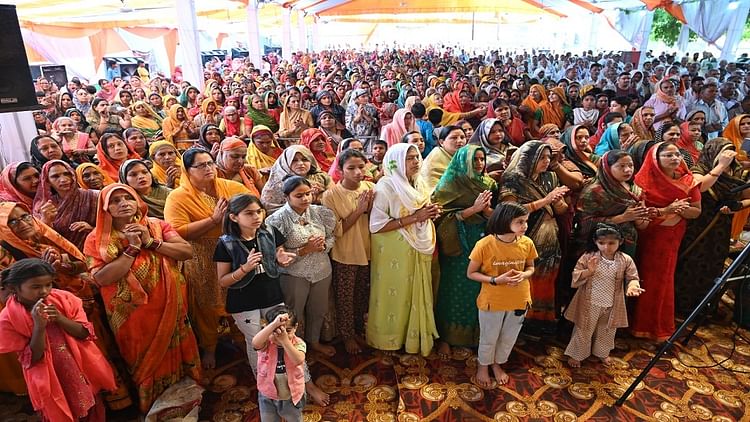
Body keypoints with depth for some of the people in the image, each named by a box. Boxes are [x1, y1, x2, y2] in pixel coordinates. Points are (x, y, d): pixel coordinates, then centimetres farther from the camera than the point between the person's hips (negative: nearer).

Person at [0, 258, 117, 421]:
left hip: (83, 367, 3)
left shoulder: (63, 299, -11)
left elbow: (85, 333, -10)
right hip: (50, 379, -2)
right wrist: (39, 326, -29)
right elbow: (33, 358, -16)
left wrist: (60, 319, -25)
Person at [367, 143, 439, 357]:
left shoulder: (419, 184, 6)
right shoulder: (385, 187, -16)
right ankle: (389, 339, 28)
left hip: (418, 250, 7)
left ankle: (415, 337, 34)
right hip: (394, 253, -6)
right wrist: (414, 218, -24)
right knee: (394, 296, 7)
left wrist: (430, 213, -5)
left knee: (416, 295, 15)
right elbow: (376, 225, -23)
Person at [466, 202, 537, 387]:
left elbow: (531, 268, 5)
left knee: (509, 339, 24)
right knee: (488, 339, 18)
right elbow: (471, 273, -12)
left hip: (519, 301, 4)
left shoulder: (527, 243, -13)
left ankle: (498, 364, 51)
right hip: (492, 301, -3)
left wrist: (523, 275, -18)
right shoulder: (484, 245, -23)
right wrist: (495, 280, -26)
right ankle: (483, 366, 46)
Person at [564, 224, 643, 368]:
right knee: (583, 331, 12)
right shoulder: (588, 257, -14)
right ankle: (576, 354, 32)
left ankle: (602, 352, 49)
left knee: (607, 331, 24)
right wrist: (588, 271, -30)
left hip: (612, 305, 3)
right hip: (589, 304, -2)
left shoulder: (626, 260, -9)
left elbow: (632, 277, -5)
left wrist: (632, 285, -28)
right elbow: (575, 277, -11)